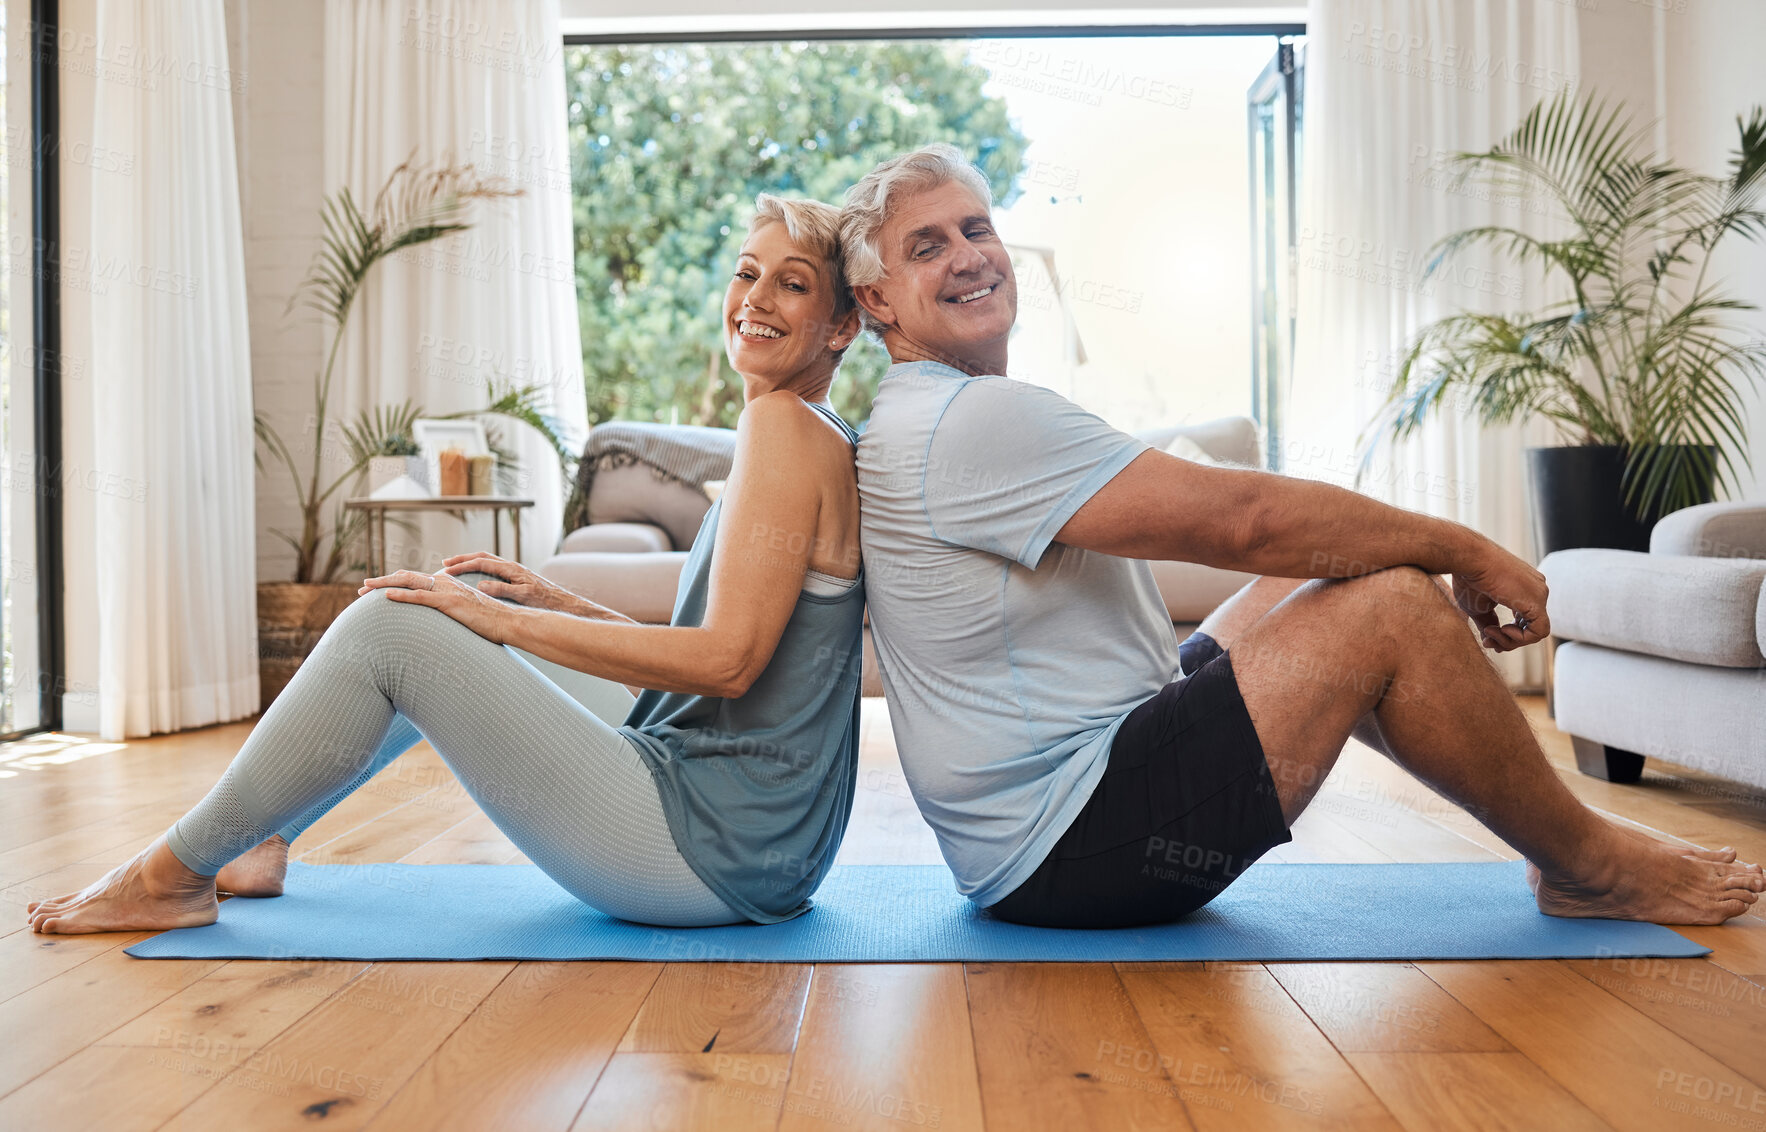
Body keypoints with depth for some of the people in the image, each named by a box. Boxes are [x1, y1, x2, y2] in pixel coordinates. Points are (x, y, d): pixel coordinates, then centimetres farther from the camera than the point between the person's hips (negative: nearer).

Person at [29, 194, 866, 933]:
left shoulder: (786, 423, -14)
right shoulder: (813, 440, 15)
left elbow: (727, 658, -22)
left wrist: (503, 617, -15)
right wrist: (553, 601, 11)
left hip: (722, 851, -9)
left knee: (387, 628, -10)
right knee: (449, 615, 17)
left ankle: (172, 875, 9)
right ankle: (261, 839, 29)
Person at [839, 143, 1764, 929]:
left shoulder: (953, 419, 16)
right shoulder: (968, 419, -18)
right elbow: (1238, 519, -20)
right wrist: (1464, 551, -7)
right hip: (1062, 847, -10)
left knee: (1335, 572, 13)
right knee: (1393, 605, -14)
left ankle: (1556, 828, 20)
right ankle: (1591, 867, 8)